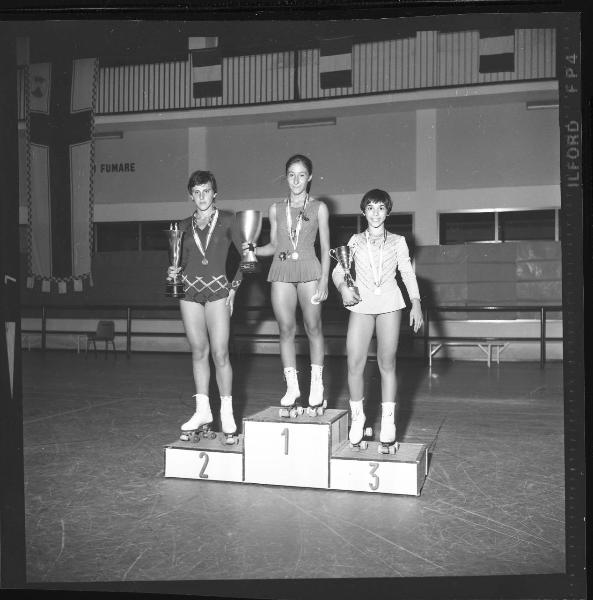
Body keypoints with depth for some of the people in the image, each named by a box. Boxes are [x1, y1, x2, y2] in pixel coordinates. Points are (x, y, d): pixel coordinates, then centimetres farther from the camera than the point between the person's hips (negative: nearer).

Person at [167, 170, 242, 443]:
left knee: (220, 353, -7)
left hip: (217, 290, -3)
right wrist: (174, 272, -1)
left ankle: (227, 414, 3)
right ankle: (203, 412, 12)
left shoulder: (227, 220, 4)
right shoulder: (184, 226, 13)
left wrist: (234, 287, -3)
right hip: (189, 290, 3)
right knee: (199, 352, 6)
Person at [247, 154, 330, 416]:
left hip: (309, 270, -2)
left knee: (313, 328, 1)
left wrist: (324, 279, -4)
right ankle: (292, 387, 10)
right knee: (286, 330, 1)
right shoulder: (276, 209, 12)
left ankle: (317, 387, 11)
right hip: (281, 271, 2)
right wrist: (251, 250, -1)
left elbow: (325, 248, 4)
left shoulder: (319, 208, 6)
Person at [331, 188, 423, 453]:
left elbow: (408, 274, 7)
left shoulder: (397, 241, 10)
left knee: (387, 364, 1)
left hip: (389, 304, 0)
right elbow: (337, 271, 7)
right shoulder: (355, 241, 11)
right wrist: (343, 288, -14)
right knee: (354, 364, -7)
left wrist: (416, 303, -4)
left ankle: (388, 427, 6)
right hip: (361, 305, 0)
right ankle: (357, 420, 11)